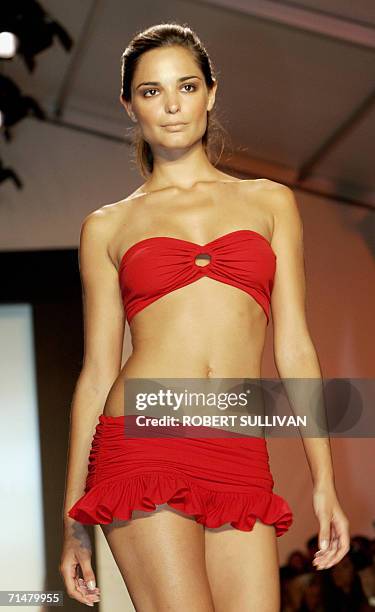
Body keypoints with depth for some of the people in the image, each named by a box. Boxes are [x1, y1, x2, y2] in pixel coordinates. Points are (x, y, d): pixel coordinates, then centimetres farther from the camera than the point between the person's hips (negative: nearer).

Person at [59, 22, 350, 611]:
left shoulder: (269, 202, 17)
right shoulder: (108, 226, 13)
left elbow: (294, 348, 14)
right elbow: (96, 372, 12)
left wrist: (324, 483, 7)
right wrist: (73, 523, 10)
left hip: (239, 459, 2)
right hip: (141, 442, -2)